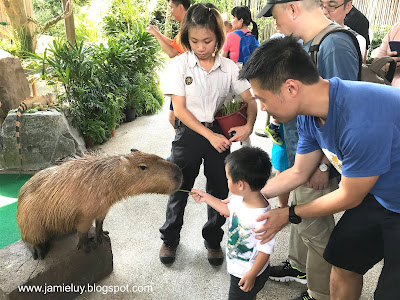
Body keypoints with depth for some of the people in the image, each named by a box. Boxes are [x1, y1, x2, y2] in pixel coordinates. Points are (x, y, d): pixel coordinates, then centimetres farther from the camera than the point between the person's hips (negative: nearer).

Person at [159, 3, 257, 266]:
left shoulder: (229, 67, -4)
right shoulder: (179, 65, -9)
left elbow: (251, 100, 1)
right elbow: (180, 109, -12)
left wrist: (249, 125, -20)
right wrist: (209, 135, -20)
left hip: (219, 133, 2)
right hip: (189, 133, -1)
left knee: (220, 190, 11)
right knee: (179, 188, 10)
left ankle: (213, 240, 35)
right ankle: (170, 238, 35)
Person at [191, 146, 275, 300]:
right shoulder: (240, 197, -14)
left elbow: (266, 249, -27)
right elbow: (229, 209, 8)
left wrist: (251, 275, -17)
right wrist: (206, 198, 8)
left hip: (248, 273, -7)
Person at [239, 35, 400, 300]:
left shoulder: (362, 122, -38)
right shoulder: (309, 116, -12)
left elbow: (349, 197, -21)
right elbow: (299, 173, 3)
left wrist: (289, 215, -7)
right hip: (378, 194, 7)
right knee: (343, 261, 15)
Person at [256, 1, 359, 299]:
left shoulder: (335, 44, -22)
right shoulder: (306, 42, 8)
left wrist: (323, 165, -21)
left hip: (317, 159, -9)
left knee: (314, 226, 7)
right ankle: (300, 267, 46)